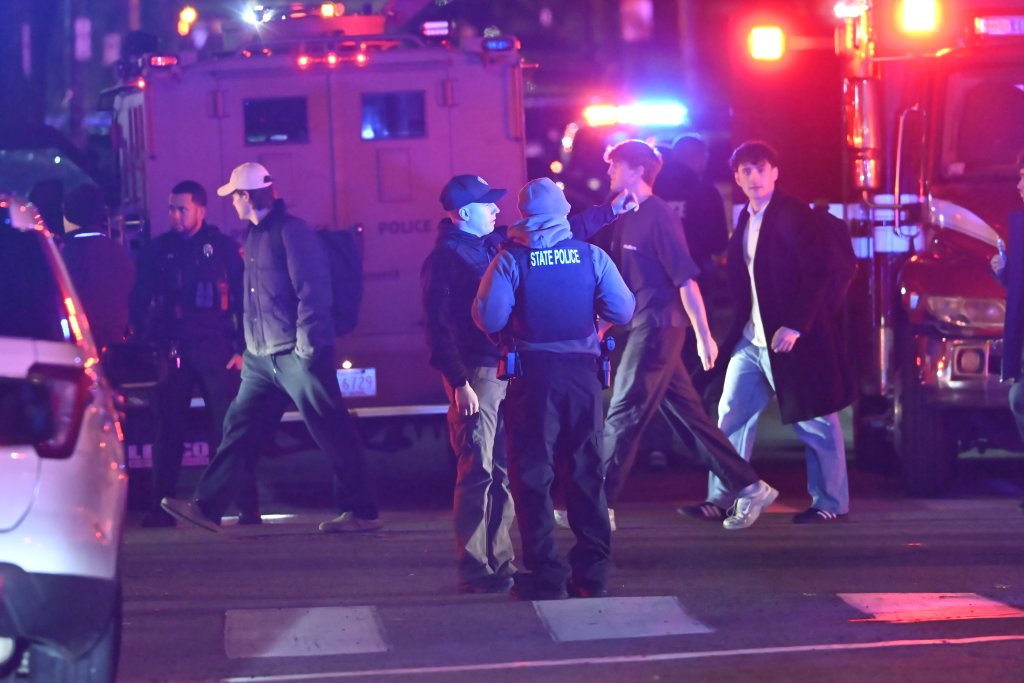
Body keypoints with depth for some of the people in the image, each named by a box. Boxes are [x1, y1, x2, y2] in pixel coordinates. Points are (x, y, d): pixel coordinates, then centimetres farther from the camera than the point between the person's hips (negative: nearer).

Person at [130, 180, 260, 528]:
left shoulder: (224, 248, 4)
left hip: (215, 349, -2)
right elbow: (139, 303, 10)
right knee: (168, 429, 3)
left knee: (230, 427, -6)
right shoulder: (157, 250, 10)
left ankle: (248, 507, -4)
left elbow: (245, 301, 3)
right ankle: (161, 508, 9)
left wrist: (242, 349, -4)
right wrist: (143, 346, 0)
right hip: (171, 350, 2)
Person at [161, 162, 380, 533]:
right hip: (262, 357, 9)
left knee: (333, 433, -3)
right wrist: (248, 346, 19)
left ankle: (361, 512, 1)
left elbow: (312, 293, -17)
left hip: (296, 355, -9)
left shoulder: (293, 232, -12)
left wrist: (307, 348, -19)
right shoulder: (255, 235, 16)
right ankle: (207, 506, 10)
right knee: (239, 429, 8)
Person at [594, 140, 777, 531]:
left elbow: (686, 278, -16)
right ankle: (749, 487, 13)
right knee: (687, 414, 10)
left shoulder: (658, 216, -12)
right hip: (644, 327, 9)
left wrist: (703, 335, -18)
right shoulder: (626, 217, 14)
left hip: (658, 328, -9)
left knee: (624, 416, -6)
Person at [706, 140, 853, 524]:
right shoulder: (745, 220, 13)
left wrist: (795, 327, -20)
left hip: (791, 337, -8)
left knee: (815, 422, 1)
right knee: (732, 416, 7)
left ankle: (832, 503, 9)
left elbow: (815, 274, -16)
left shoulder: (792, 215, -11)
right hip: (752, 338, 8)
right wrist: (739, 325, 6)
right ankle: (722, 499, 13)